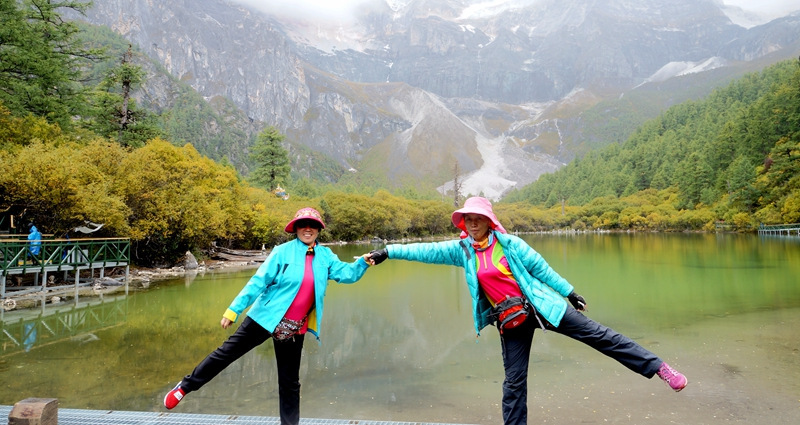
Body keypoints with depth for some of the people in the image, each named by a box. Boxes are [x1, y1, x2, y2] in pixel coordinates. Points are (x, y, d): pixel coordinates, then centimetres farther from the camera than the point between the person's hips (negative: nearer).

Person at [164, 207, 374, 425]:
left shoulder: (325, 256, 1)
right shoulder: (283, 252, -9)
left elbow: (347, 274, -3)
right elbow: (258, 282, -11)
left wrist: (362, 263, -23)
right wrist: (234, 310, -13)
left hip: (295, 328, 2)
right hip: (266, 317, -2)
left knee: (290, 381, 13)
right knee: (227, 352, 6)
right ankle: (185, 386, 27)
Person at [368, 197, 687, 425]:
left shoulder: (508, 243, -8)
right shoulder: (461, 250, -1)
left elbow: (540, 268, -2)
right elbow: (426, 251, -2)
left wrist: (569, 292, 2)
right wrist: (387, 252, -6)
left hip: (540, 305, -2)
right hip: (510, 321, 2)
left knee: (596, 334, -2)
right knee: (514, 380, 7)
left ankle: (658, 368, 10)